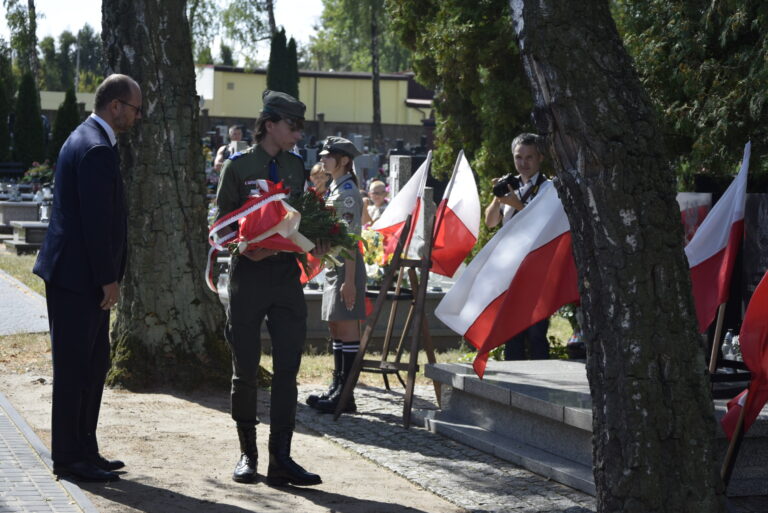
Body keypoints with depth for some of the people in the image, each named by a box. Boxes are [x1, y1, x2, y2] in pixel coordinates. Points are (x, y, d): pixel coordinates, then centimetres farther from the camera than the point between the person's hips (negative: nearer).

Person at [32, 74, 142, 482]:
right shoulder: (97, 149, -18)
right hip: (78, 277, -11)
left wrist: (108, 276, 19)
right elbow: (97, 221, -22)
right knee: (74, 367, -3)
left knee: (95, 362, 14)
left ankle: (84, 450, 22)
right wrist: (108, 279, -17)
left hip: (83, 276, 11)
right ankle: (69, 457, 5)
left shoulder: (86, 139, 16)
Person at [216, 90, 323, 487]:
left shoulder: (296, 166, 12)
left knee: (288, 368, -3)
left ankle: (280, 459, -2)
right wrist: (248, 247, -18)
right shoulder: (238, 166, -1)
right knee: (246, 371, 5)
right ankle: (247, 454, 18)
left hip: (287, 272, 4)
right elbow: (223, 223, -2)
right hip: (249, 273, -4)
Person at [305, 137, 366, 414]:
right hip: (333, 265, 10)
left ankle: (345, 396, -4)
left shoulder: (348, 192, -14)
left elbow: (350, 239, -19)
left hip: (346, 266, -10)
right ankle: (337, 387, 19)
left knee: (346, 329, -7)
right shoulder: (335, 189, 16)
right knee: (335, 328, 13)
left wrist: (349, 281, -22)